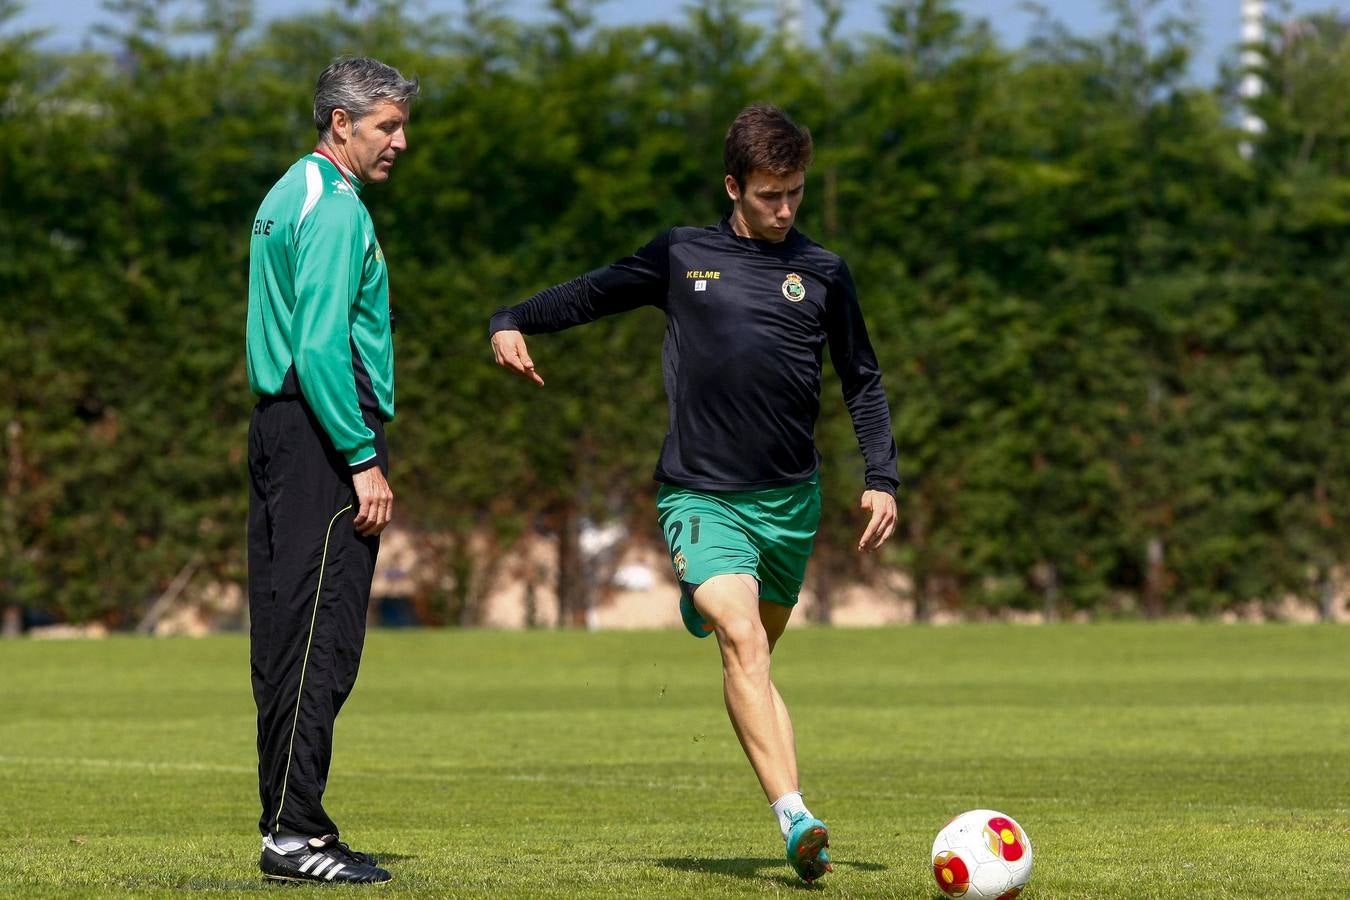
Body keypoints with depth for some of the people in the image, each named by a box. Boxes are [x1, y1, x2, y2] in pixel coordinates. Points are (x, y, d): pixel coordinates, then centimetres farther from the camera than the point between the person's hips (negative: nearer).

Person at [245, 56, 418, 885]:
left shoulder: (289, 196, 20)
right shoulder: (335, 209, -12)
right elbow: (320, 349, -21)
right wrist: (364, 460, -19)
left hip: (281, 428, 10)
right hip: (325, 440, -10)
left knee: (288, 630, 10)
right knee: (321, 634, -10)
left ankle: (289, 822, 13)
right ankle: (296, 833, -11)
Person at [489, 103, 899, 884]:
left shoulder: (822, 273, 10)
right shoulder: (683, 257, 8)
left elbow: (863, 381, 18)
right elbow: (594, 293, 19)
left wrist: (883, 479, 9)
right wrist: (514, 323, 2)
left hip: (790, 498, 2)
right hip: (699, 494, -2)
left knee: (755, 659, 8)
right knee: (742, 640, -22)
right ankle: (795, 817, -32)